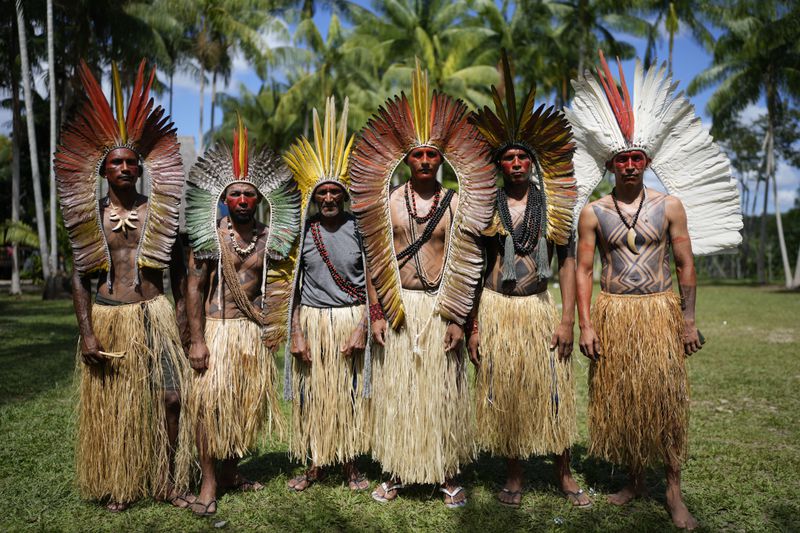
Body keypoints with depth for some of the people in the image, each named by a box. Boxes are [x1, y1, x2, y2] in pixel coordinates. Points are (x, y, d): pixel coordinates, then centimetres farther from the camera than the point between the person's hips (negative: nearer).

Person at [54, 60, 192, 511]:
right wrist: (87, 333, -6)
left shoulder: (160, 211, 3)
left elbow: (179, 271, 7)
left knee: (170, 397, -4)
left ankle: (169, 482, 14)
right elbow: (80, 277, 2)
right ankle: (116, 486, 28)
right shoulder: (89, 215, 3)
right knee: (111, 406, 9)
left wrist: (182, 320, 3)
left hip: (155, 313, 0)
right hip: (108, 317, 0)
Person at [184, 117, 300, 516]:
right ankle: (209, 480, 5)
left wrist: (274, 329, 3)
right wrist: (197, 340, -10)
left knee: (247, 402, 9)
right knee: (210, 399, -9)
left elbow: (278, 287, 11)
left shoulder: (271, 239, 4)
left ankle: (231, 472, 25)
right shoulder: (209, 235, -2)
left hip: (254, 331, 3)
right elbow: (195, 287, -4)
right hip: (216, 327, -3)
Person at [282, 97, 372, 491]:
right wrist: (296, 333, -4)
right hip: (312, 321, 1)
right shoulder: (303, 231, 1)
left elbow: (372, 283, -1)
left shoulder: (359, 229, -1)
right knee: (313, 392, 8)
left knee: (350, 392, 7)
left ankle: (350, 464, 23)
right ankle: (316, 463, 24)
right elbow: (294, 285, 2)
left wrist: (362, 327, -9)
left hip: (351, 320, -1)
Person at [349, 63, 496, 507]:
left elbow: (465, 265, 1)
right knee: (395, 389, 7)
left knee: (442, 391, 6)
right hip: (396, 307, 1)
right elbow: (375, 260, 2)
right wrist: (376, 314, -4)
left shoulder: (455, 203, 3)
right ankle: (396, 474, 22)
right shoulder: (387, 200, 3)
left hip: (440, 308, 0)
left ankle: (447, 475, 21)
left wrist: (457, 318, -5)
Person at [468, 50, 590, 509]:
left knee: (553, 390, 6)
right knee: (505, 392, 7)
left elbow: (568, 262, 2)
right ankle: (515, 475, 23)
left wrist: (567, 319, -6)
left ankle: (565, 473, 24)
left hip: (540, 308, 0)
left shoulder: (555, 205, 3)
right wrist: (473, 325, -3)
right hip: (497, 309, 0)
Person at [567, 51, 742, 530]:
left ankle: (674, 490, 16)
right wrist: (586, 324, -5)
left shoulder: (670, 206, 2)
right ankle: (636, 479, 25)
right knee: (619, 398, 7)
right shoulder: (593, 213, 1)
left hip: (660, 312, 0)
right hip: (612, 314, 1)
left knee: (666, 397, 1)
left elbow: (686, 265, 4)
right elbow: (584, 270, 1)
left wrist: (688, 320, 0)